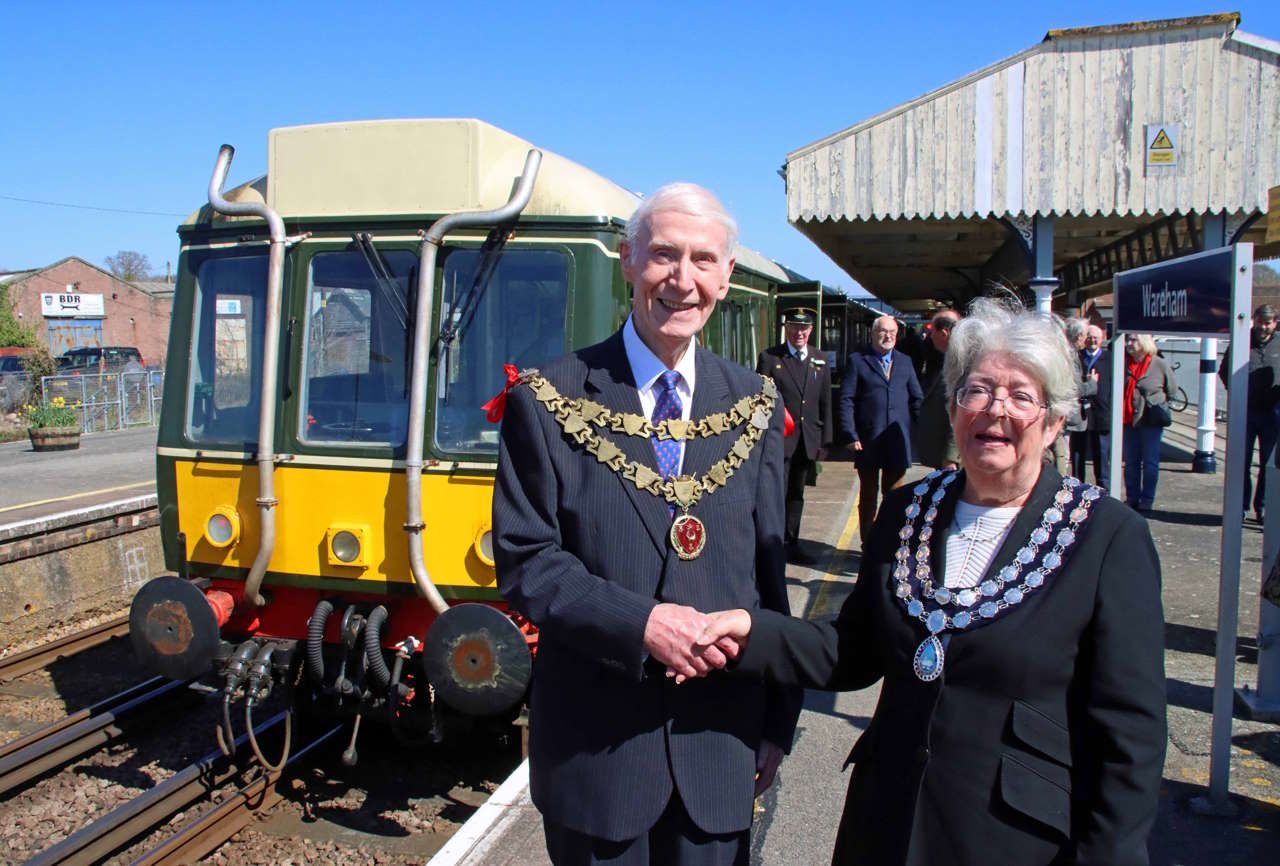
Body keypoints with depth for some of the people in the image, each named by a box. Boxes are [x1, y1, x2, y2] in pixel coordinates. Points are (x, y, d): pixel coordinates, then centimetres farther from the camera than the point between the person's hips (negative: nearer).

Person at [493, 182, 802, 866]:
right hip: (594, 746, -2)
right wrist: (640, 621, -21)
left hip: (721, 742, 3)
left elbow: (768, 571, 6)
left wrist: (779, 720, 8)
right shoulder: (548, 400, -7)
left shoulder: (754, 406, 2)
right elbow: (524, 561, -8)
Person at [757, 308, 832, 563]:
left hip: (808, 443, 5)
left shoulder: (820, 361, 11)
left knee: (796, 495, 14)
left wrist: (825, 442, 7)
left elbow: (825, 405, 11)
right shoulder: (769, 358, -2)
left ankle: (792, 545, 24)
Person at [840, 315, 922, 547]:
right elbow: (846, 400, -4)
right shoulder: (857, 361, 1)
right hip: (867, 442, -2)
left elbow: (917, 399, 14)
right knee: (868, 496, 8)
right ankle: (868, 545, 18)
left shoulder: (905, 362, 12)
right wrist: (850, 436, -11)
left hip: (898, 441, 3)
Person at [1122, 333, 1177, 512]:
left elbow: (1172, 390, 4)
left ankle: (1147, 499, 14)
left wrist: (1155, 403, 2)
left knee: (1150, 462, 4)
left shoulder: (1160, 365, -8)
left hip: (1151, 421, -3)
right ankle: (1132, 498, 20)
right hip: (1128, 420, 3)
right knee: (1130, 462, 10)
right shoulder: (1123, 363, 0)